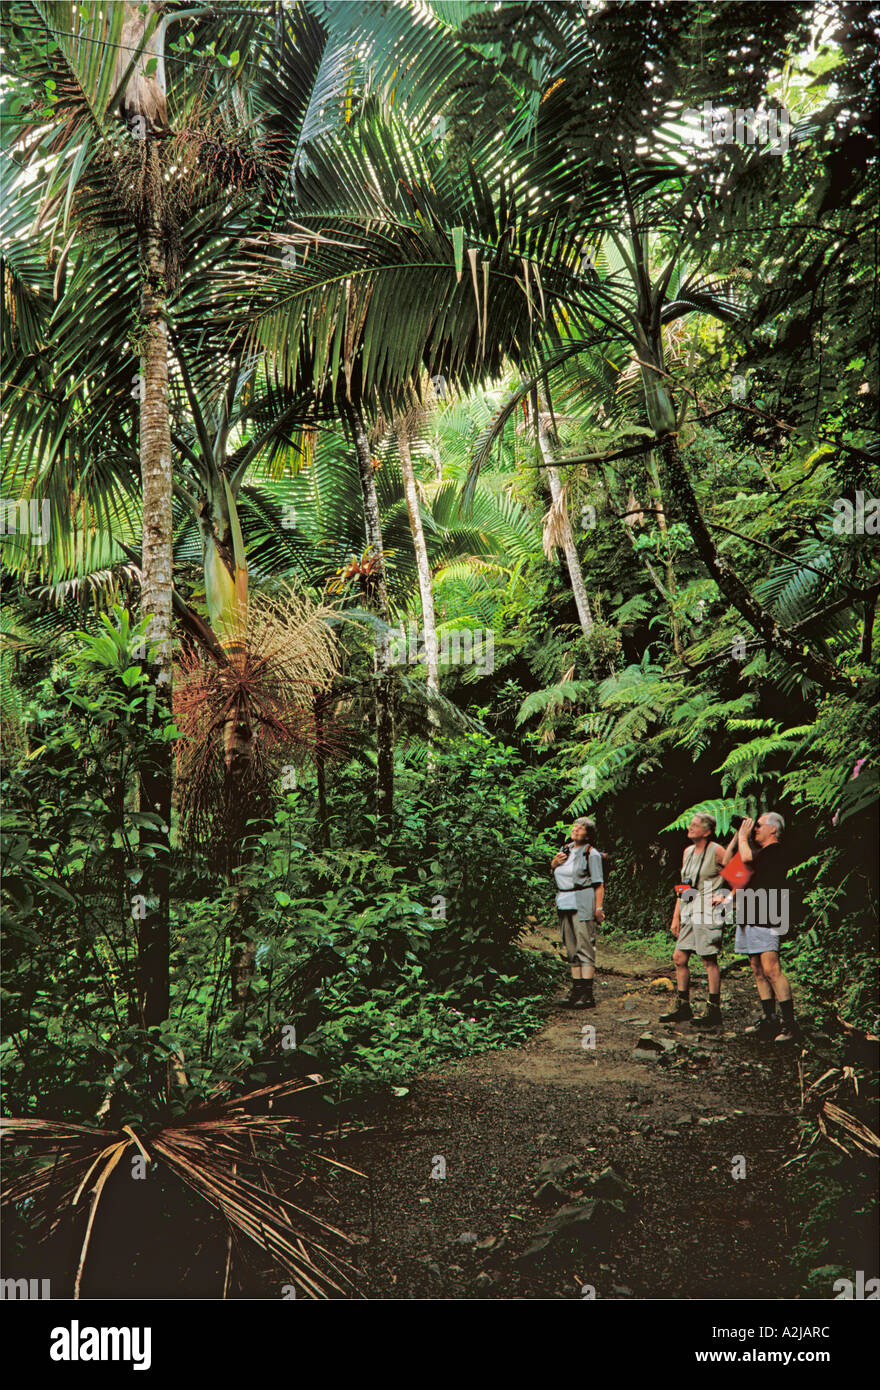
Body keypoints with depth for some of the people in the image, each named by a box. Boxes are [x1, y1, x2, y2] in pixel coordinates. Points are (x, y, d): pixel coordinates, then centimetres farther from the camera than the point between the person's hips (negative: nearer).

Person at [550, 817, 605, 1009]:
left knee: (585, 947, -9)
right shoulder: (566, 849, 15)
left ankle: (587, 995, -11)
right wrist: (555, 861, 6)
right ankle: (577, 990, 14)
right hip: (564, 903, 7)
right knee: (571, 948, 9)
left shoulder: (591, 854, -5)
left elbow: (599, 884, -9)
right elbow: (553, 867, 29)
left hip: (583, 903, -7)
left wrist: (598, 908, -17)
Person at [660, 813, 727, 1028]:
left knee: (709, 960, -4)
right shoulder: (688, 851, 15)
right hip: (689, 913, 8)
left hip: (708, 912, -8)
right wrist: (676, 917, 17)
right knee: (679, 958, 8)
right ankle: (682, 1007, 19)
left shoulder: (716, 851, -8)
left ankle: (713, 1011, 3)